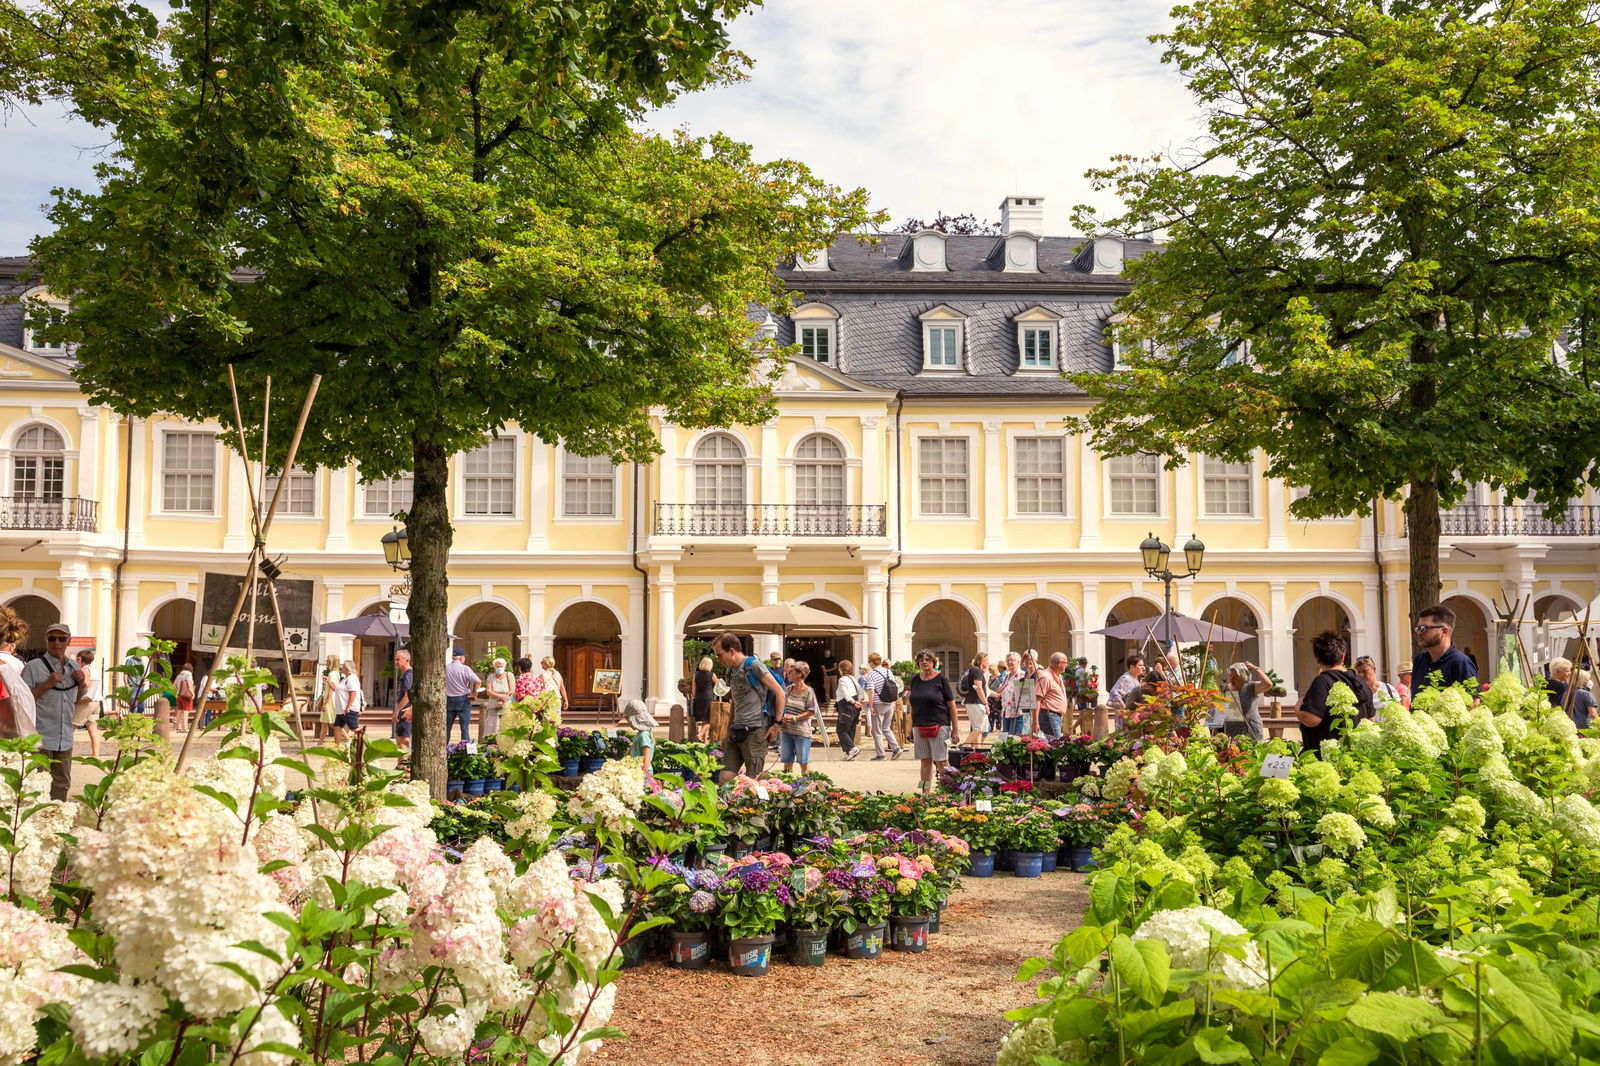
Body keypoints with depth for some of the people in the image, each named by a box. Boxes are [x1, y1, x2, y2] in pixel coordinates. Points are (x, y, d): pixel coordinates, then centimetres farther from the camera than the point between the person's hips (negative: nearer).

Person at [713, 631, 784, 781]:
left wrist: (777, 724, -11)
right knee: (725, 778, -1)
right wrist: (727, 733, 24)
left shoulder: (753, 665, -7)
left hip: (755, 731, -8)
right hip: (736, 732, 8)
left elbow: (779, 693, -9)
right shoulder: (730, 671, 18)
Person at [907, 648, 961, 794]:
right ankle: (926, 792, 11)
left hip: (939, 726, -5)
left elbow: (952, 705, -4)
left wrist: (955, 729, -7)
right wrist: (911, 728, 15)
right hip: (919, 727, 5)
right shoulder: (916, 680, 11)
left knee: (942, 762, -5)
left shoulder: (941, 679, -3)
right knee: (925, 760, 7)